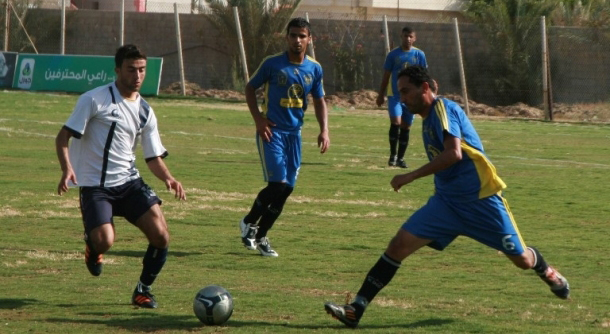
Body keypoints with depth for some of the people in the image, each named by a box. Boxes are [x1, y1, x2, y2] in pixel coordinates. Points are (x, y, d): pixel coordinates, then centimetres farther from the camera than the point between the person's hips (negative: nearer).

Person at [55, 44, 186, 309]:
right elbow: (63, 136, -8)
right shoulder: (95, 99, -8)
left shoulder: (144, 111, 9)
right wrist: (67, 168, -26)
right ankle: (91, 243, 16)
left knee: (161, 235, -13)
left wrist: (168, 179, -9)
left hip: (129, 182, 5)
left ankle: (143, 290, 11)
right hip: (95, 185, -5)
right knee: (105, 242, -25)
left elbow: (153, 157, 13)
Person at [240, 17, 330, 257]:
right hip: (271, 131, -5)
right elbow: (250, 87, 2)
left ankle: (260, 236, 17)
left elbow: (319, 100, 14)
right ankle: (249, 222, 9)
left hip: (294, 133, 5)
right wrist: (258, 119, -9)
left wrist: (324, 130, 0)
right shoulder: (273, 64, -8)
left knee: (286, 188, 3)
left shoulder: (314, 69, 3)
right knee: (277, 184, -15)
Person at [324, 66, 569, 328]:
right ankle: (355, 310, -14)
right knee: (399, 245, -10)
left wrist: (411, 177, -27)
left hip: (481, 198, -7)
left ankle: (547, 272, 42)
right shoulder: (428, 119, 11)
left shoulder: (443, 109, -15)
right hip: (447, 201, 7)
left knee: (522, 260, 5)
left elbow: (454, 154, -28)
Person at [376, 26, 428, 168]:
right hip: (394, 95, -2)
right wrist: (381, 95, 4)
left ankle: (400, 158, 15)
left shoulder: (419, 55, 4)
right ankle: (393, 154, -4)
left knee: (406, 127, 5)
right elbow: (386, 76, 6)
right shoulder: (393, 54, 1)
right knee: (395, 122, -17)